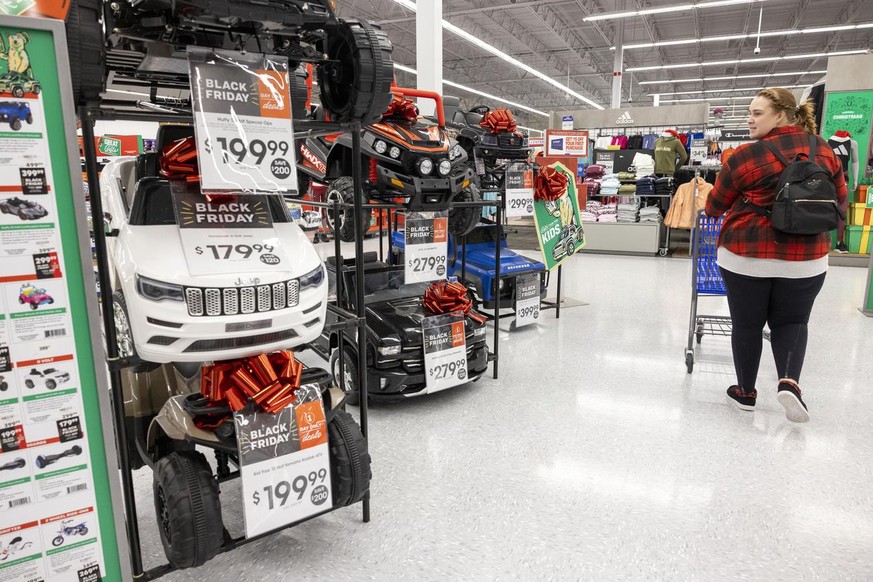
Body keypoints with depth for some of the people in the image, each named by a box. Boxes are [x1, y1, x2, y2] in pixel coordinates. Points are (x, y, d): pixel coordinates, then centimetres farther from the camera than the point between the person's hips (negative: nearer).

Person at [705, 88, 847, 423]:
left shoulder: (746, 156, -11)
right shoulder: (824, 150, 4)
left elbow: (714, 206, 0)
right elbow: (840, 200, 14)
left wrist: (711, 208, 23)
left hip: (746, 256, -3)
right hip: (805, 258, 3)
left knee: (746, 324, 11)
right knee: (791, 321, 18)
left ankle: (746, 392, 23)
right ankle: (789, 382, -4)